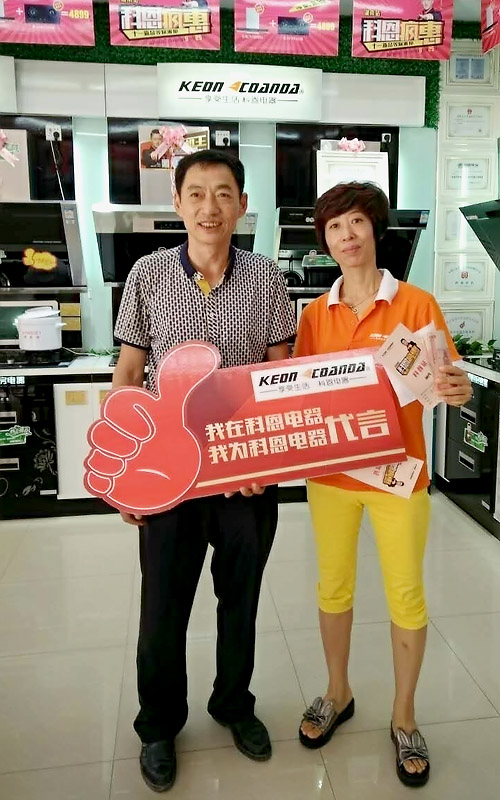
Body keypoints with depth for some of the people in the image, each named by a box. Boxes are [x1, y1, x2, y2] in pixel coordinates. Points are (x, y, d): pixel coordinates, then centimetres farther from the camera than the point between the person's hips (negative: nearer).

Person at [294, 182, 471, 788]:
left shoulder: (416, 304, -7)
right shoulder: (315, 314, 2)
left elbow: (447, 386, -8)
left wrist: (458, 391, -30)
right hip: (330, 471, 3)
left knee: (406, 596, 9)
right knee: (333, 587, 16)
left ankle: (404, 716, 32)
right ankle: (338, 694, 40)